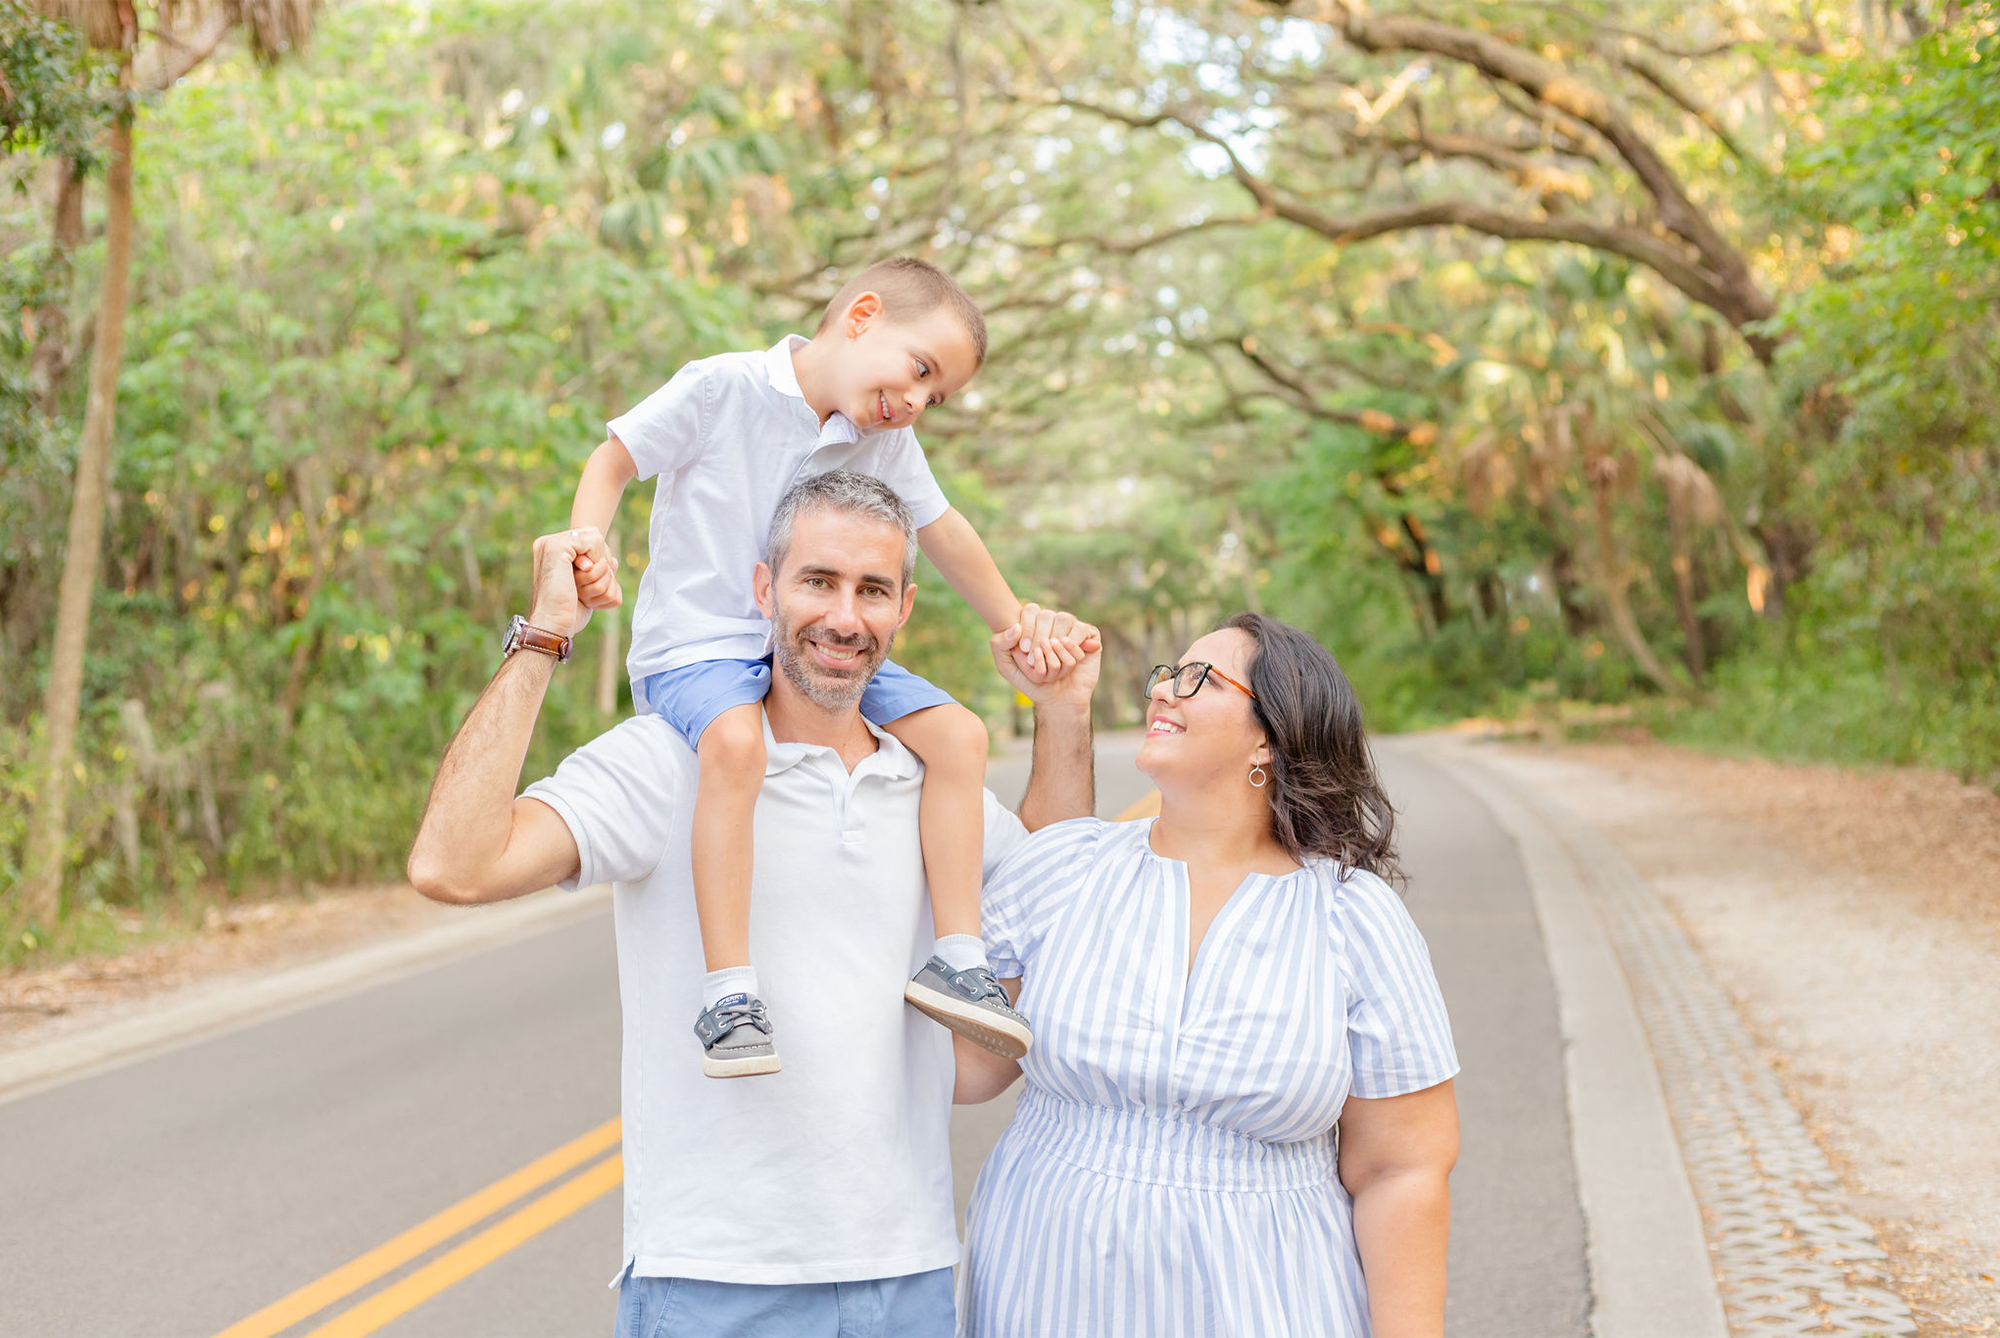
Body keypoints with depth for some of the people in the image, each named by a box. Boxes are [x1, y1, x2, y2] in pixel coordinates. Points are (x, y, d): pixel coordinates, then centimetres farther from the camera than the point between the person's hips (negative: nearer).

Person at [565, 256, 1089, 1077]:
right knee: (735, 741, -39)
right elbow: (616, 459, -4)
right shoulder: (722, 389, -10)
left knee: (957, 733, -10)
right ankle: (728, 993, -38)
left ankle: (956, 956, -5)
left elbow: (943, 533, 18)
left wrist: (1017, 628, 22)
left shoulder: (887, 444, 6)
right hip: (696, 643, -6)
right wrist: (588, 546, -22)